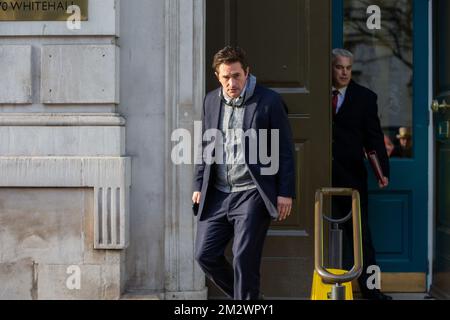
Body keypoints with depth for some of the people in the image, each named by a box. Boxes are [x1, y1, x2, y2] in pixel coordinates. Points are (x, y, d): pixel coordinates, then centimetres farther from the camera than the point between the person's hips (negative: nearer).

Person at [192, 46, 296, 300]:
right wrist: (199, 186, 13)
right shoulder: (211, 101, 10)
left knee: (245, 259, -7)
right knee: (205, 254, 4)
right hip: (218, 194, 6)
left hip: (252, 193, -5)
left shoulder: (269, 101, -6)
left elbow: (286, 150, -5)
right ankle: (248, 295, 25)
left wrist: (286, 193, -8)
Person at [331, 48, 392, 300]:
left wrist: (383, 170, -6)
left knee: (360, 231, 3)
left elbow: (374, 136, 1)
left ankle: (369, 287, 9)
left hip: (352, 174, 0)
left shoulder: (365, 97, 3)